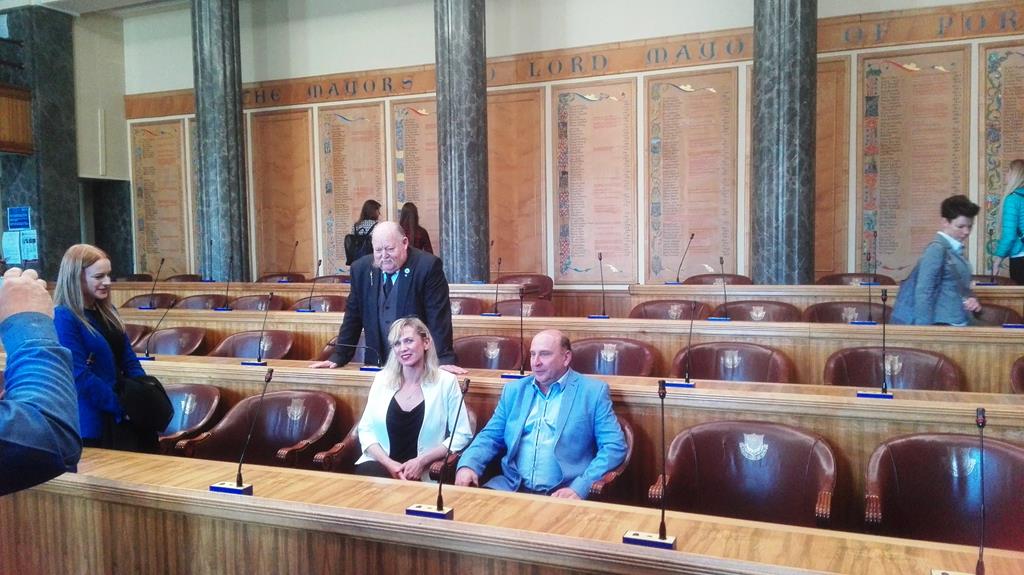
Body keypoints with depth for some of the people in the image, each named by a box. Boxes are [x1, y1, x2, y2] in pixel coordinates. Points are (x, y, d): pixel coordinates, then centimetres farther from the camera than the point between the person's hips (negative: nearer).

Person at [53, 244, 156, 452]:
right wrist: (122, 406, -18)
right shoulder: (63, 319, -15)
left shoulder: (107, 311, 9)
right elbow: (80, 376, -19)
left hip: (124, 413, 8)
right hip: (93, 422, -8)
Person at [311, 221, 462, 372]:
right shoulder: (361, 268, 4)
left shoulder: (428, 266, -10)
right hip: (376, 363, 4)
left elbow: (439, 317, -12)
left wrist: (445, 360, -18)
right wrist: (338, 357, 6)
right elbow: (353, 317, 11)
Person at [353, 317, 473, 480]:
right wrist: (389, 463, -10)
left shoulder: (445, 381, -1)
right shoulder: (382, 379, 8)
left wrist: (421, 461, -12)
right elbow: (366, 429, 6)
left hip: (422, 475, -1)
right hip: (381, 465, 1)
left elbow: (462, 435, -2)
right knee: (368, 473, -32)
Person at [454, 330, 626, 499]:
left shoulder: (593, 391, 1)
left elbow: (615, 446, -4)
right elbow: (491, 436, 15)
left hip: (562, 494, -3)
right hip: (511, 487, 3)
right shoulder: (514, 390, 13)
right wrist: (468, 465, -6)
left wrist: (580, 488, -17)